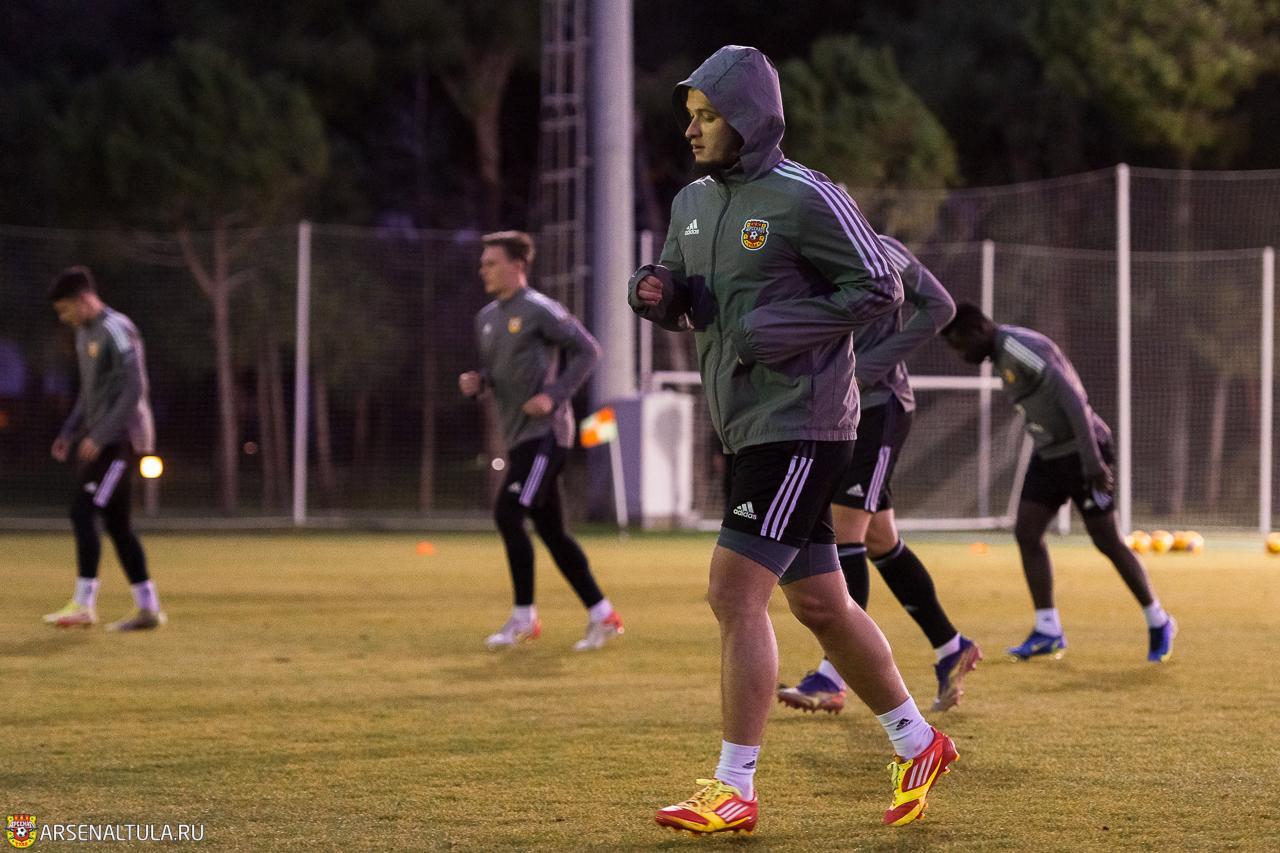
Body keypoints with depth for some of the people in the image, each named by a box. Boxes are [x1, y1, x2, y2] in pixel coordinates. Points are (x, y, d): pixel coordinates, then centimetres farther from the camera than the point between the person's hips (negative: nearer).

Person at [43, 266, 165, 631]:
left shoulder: (117, 331, -14)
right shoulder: (84, 333, 16)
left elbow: (134, 390, -20)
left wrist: (99, 437, -22)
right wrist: (69, 432, 14)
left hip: (122, 438, -10)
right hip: (100, 439, 10)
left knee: (83, 511, -16)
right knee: (116, 523, 7)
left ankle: (84, 604, -16)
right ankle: (148, 608, 10)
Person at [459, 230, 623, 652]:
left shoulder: (540, 310, -10)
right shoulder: (487, 318, 15)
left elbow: (587, 350, -10)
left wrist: (554, 395, -18)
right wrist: (476, 383, 2)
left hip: (544, 432, -9)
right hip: (518, 436, 9)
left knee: (508, 514, -15)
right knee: (550, 529, 8)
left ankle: (524, 617, -6)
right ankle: (602, 615, 14)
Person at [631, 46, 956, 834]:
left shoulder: (805, 199, -13)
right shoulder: (694, 203, 12)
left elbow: (881, 289, -14)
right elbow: (686, 303, 22)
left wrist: (769, 330, -19)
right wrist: (656, 292, -2)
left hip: (800, 428, -9)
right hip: (751, 430, 9)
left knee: (736, 596, -13)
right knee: (819, 603, 15)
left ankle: (736, 790, -8)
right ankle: (918, 745, 29)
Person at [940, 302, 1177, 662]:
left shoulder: (1019, 348, -20)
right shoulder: (1003, 355, 10)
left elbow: (1072, 399, -26)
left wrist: (1093, 464, -27)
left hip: (1079, 452, -9)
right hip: (1048, 455, 9)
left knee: (1107, 541, -2)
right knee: (1026, 532, -1)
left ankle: (1159, 623, 12)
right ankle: (1048, 630, 1)